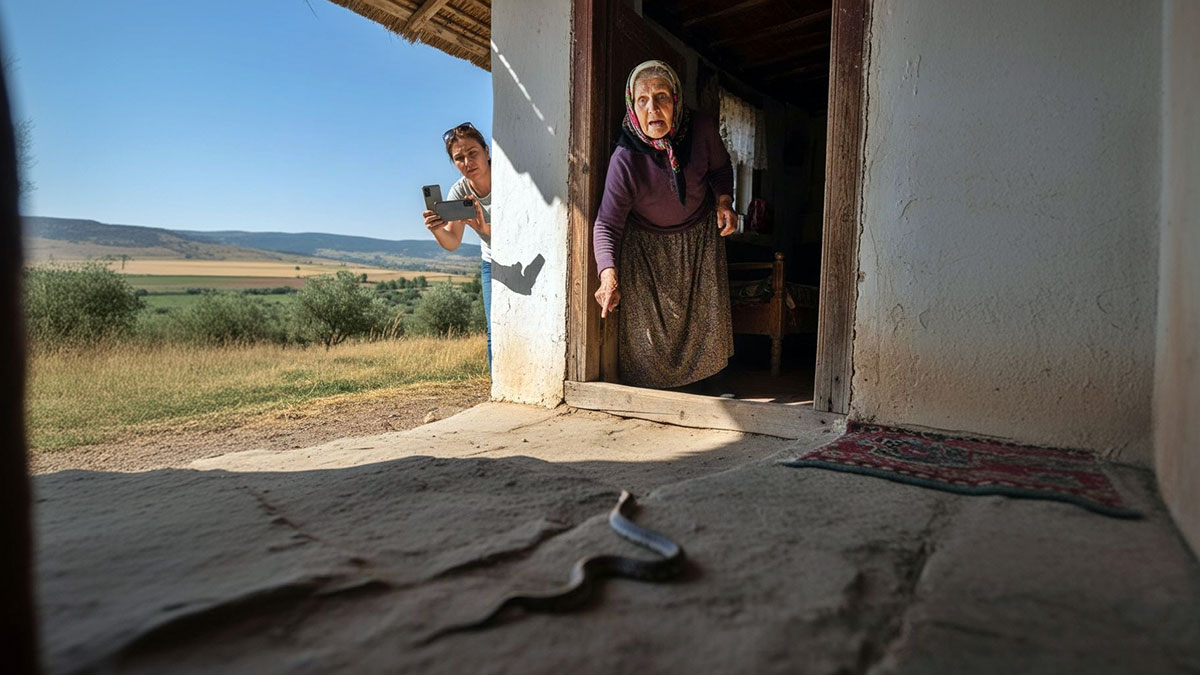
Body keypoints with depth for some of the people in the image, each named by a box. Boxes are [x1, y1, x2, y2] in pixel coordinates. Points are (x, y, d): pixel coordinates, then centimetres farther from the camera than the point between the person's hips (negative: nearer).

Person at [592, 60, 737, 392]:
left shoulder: (702, 129, -20)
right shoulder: (625, 159, -30)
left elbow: (720, 167, 4)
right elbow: (607, 224, -27)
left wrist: (724, 201, -12)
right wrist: (609, 275, -39)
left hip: (700, 236, 4)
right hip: (647, 245, -3)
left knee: (708, 310, 11)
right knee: (645, 317, -3)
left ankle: (710, 376, 33)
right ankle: (645, 387, 20)